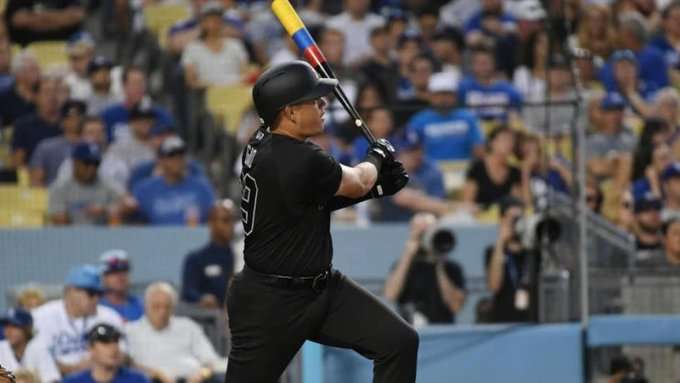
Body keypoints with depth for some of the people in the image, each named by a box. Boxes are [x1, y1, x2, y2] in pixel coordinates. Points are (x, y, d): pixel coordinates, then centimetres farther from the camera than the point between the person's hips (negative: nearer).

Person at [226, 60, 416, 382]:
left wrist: (374, 186, 6)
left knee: (400, 343, -3)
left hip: (322, 289, 9)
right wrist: (377, 156, 13)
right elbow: (357, 183, -8)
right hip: (269, 303, -9)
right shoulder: (298, 161, -26)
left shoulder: (264, 143, 2)